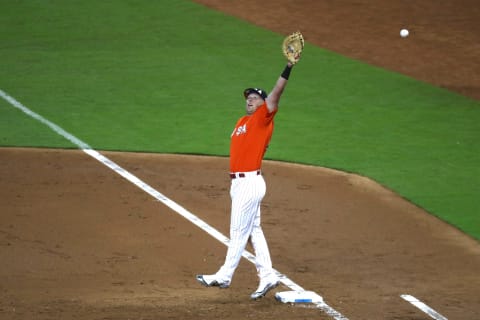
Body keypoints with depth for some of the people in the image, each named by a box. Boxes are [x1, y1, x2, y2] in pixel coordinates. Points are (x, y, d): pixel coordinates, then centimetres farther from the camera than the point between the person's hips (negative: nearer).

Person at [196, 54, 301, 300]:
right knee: (253, 231, 11)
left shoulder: (263, 118, -6)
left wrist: (288, 68, -29)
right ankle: (267, 276, 15)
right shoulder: (242, 122, 17)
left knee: (238, 232, -2)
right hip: (239, 183, 9)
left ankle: (224, 277, 3)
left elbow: (276, 93, -18)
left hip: (250, 183, -9)